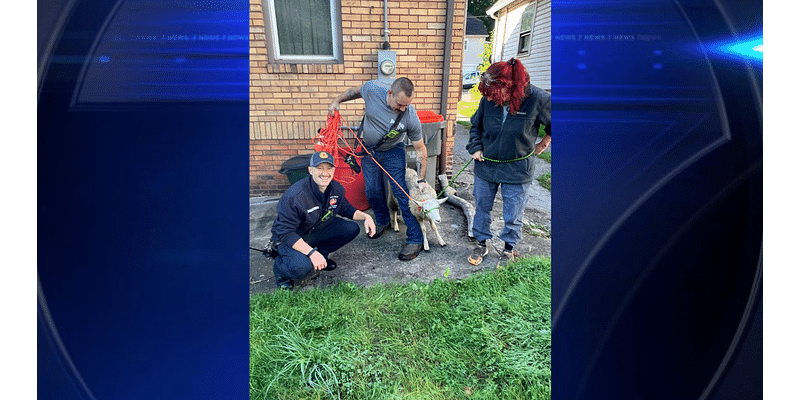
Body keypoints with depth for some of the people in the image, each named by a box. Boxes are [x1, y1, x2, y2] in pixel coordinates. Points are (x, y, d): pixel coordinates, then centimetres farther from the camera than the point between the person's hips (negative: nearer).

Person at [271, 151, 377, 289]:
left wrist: (365, 217, -7)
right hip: (290, 238, -6)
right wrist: (311, 252, -36)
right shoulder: (295, 196, -31)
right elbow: (284, 232, -29)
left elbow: (346, 209, 11)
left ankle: (321, 253, 11)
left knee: (352, 229, -8)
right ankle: (280, 266, 2)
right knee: (302, 267, -35)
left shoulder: (337, 189, -10)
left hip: (318, 230, 7)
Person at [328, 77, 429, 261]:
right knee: (372, 190, 9)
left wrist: (421, 180, -21)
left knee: (402, 192, -11)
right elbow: (355, 91, 0)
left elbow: (420, 149, -19)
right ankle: (382, 222, 35)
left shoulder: (411, 118, -30)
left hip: (393, 152, -3)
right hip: (369, 149, 4)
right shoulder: (372, 89, -26)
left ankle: (415, 239, -3)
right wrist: (337, 101, -5)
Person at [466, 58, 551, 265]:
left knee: (513, 215, 9)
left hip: (517, 170, -3)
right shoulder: (488, 100, -9)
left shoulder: (537, 99, -19)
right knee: (482, 207, 14)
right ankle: (481, 244, 36)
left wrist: (543, 143, 6)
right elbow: (476, 125, 10)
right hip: (485, 165, 3)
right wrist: (476, 147, -2)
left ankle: (509, 249, 34)